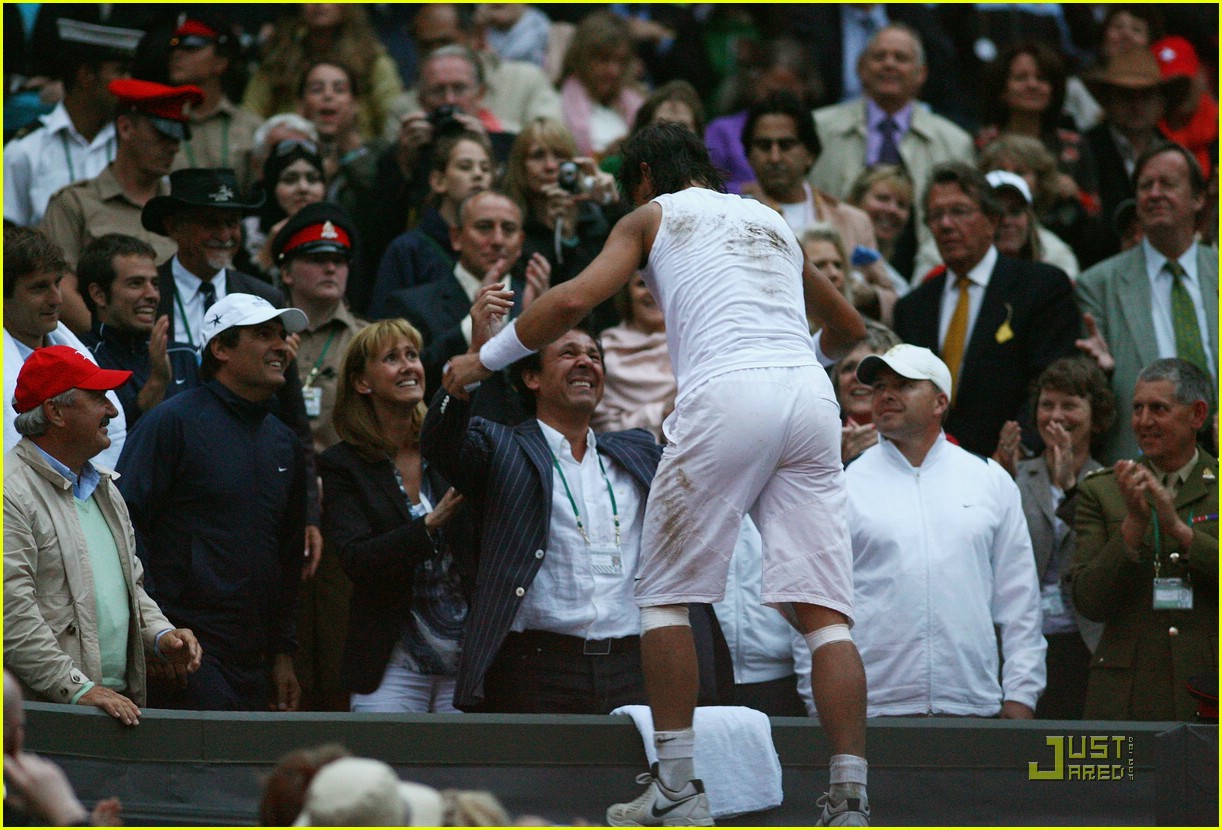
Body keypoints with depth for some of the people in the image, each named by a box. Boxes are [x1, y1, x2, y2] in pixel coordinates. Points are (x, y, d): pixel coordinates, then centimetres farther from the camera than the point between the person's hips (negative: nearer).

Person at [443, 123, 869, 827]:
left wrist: (483, 360, 16)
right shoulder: (771, 221, 32)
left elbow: (574, 300, 4)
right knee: (826, 610, 0)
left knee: (667, 594, 8)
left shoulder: (654, 216, 19)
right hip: (809, 397, 4)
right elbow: (849, 326, 44)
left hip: (726, 392, -4)